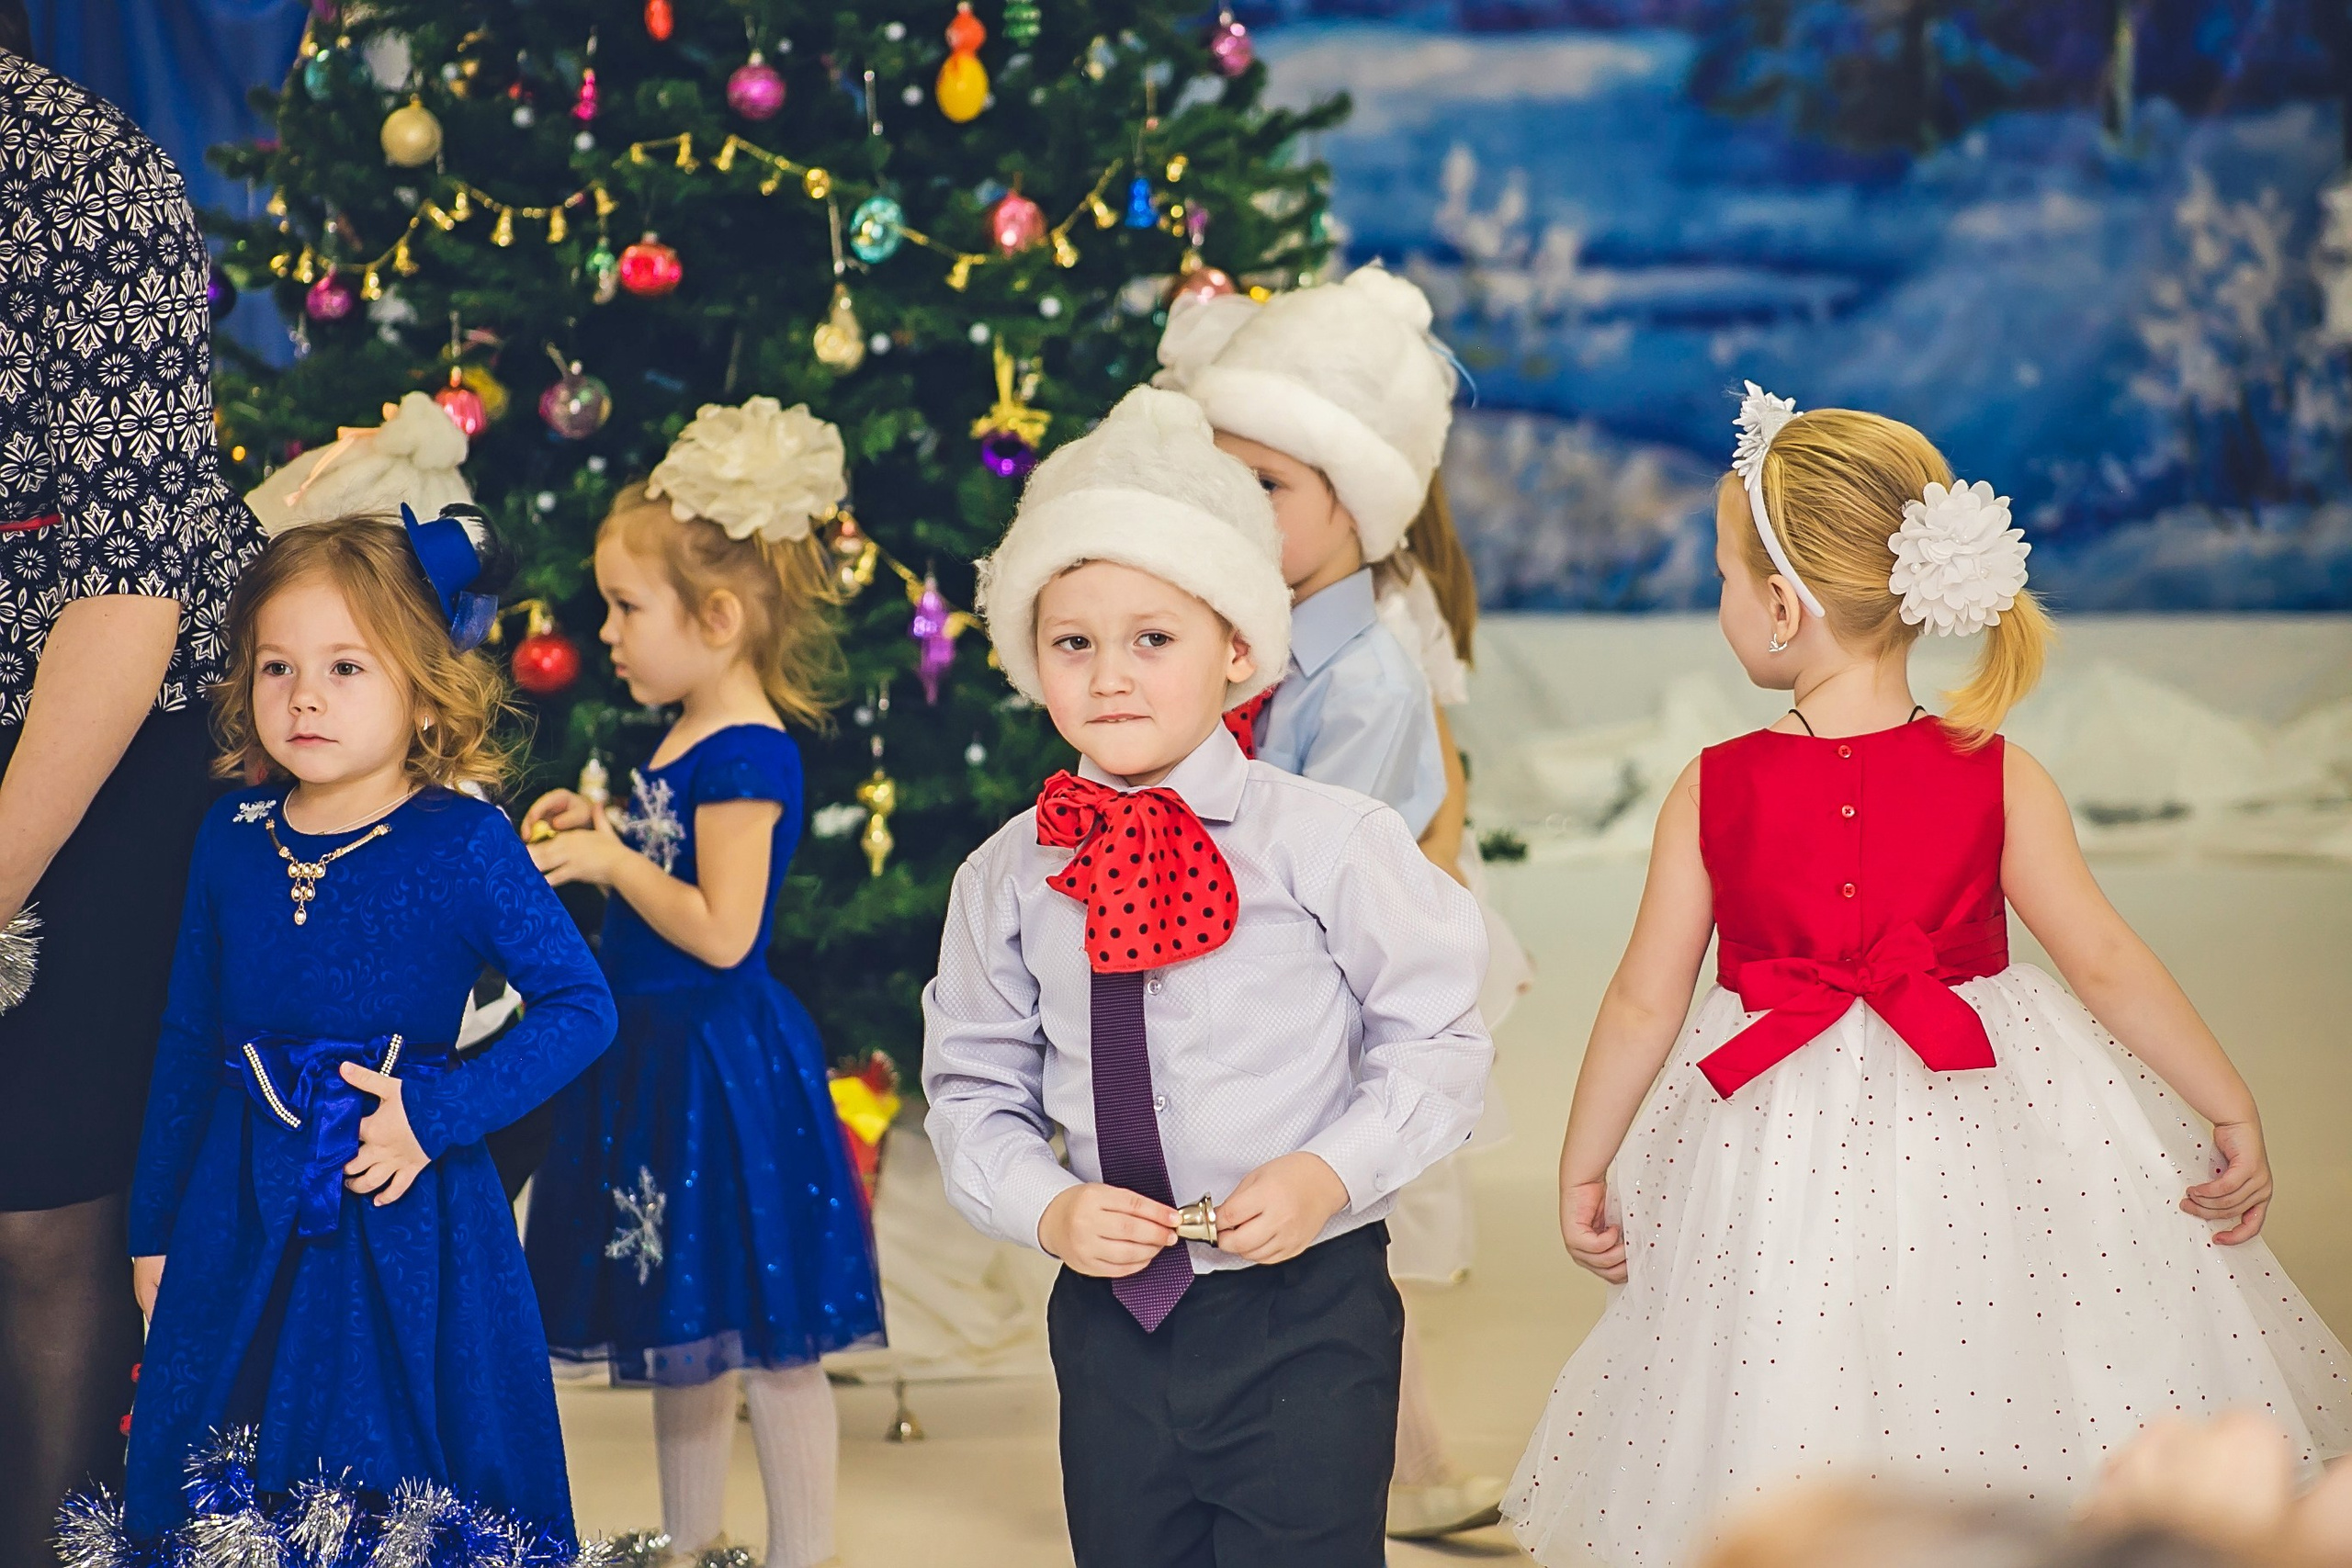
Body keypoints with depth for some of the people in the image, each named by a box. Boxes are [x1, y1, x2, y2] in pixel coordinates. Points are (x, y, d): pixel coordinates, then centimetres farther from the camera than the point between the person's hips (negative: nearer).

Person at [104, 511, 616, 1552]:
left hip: (404, 1208, -3)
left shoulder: (462, 843, -10)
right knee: (220, 1505, 10)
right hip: (239, 1212, 4)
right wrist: (153, 1227, 14)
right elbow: (187, 1040, 11)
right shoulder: (231, 838, 2)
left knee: (405, 1503, 4)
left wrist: (436, 1117, -18)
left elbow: (582, 1008, -10)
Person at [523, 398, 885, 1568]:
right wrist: (601, 833, 7)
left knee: (766, 1344, 0)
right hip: (663, 1059, 10)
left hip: (718, 1066, -10)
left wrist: (611, 860, -17)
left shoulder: (742, 757, -19)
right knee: (680, 1334, 19)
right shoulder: (692, 739, 10)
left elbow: (719, 930, -24)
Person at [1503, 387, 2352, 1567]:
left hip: (1782, 1150, 0)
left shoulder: (1713, 791, -11)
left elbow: (1645, 1002, -6)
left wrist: (1583, 1170, 7)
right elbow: (2108, 964, -9)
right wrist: (2232, 1112, 1)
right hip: (1986, 1129, 0)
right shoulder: (1995, 777, -10)